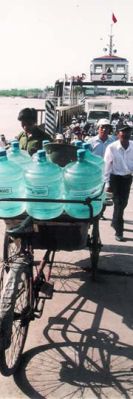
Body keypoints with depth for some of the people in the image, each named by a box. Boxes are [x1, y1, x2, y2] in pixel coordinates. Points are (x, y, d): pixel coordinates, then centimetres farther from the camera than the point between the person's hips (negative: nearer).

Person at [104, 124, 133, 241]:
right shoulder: (112, 147, -16)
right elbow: (107, 166, -12)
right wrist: (107, 183, -12)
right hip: (116, 178, -4)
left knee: (123, 203, 17)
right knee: (118, 203, -4)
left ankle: (115, 222, 41)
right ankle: (119, 231, 6)